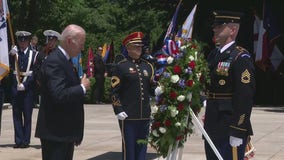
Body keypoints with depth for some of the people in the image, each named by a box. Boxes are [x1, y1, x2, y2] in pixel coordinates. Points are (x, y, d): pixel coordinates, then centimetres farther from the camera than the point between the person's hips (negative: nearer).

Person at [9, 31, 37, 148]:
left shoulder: (34, 55, 2)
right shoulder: (14, 53, 8)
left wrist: (25, 85, -11)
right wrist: (11, 55, -19)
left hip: (28, 88, -2)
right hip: (15, 88, 2)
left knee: (27, 115, 1)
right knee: (17, 115, 3)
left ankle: (26, 140, 5)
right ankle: (18, 140, 8)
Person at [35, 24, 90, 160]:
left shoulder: (64, 60, 15)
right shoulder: (54, 62, -18)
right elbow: (59, 96, -29)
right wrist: (83, 87, -17)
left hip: (66, 131, 10)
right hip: (55, 132, -10)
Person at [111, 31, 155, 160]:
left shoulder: (147, 66, 14)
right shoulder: (121, 67, -2)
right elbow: (114, 91, -6)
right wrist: (118, 110, -14)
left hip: (145, 115, 5)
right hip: (128, 116, -5)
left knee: (142, 148, 10)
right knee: (129, 148, -1)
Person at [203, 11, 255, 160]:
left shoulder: (241, 58, -12)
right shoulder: (213, 55, 13)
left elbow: (245, 97, -17)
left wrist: (237, 132, -20)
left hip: (230, 130, -8)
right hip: (212, 129, 8)